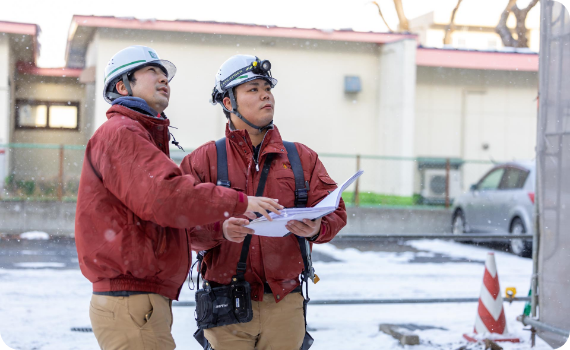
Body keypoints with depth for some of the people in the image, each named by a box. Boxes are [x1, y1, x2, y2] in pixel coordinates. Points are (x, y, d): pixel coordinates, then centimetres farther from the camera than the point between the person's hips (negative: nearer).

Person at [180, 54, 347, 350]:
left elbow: (335, 211, 6)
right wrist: (221, 229, -25)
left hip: (285, 304, 2)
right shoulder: (202, 160, 3)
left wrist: (316, 229, -15)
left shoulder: (303, 158, 11)